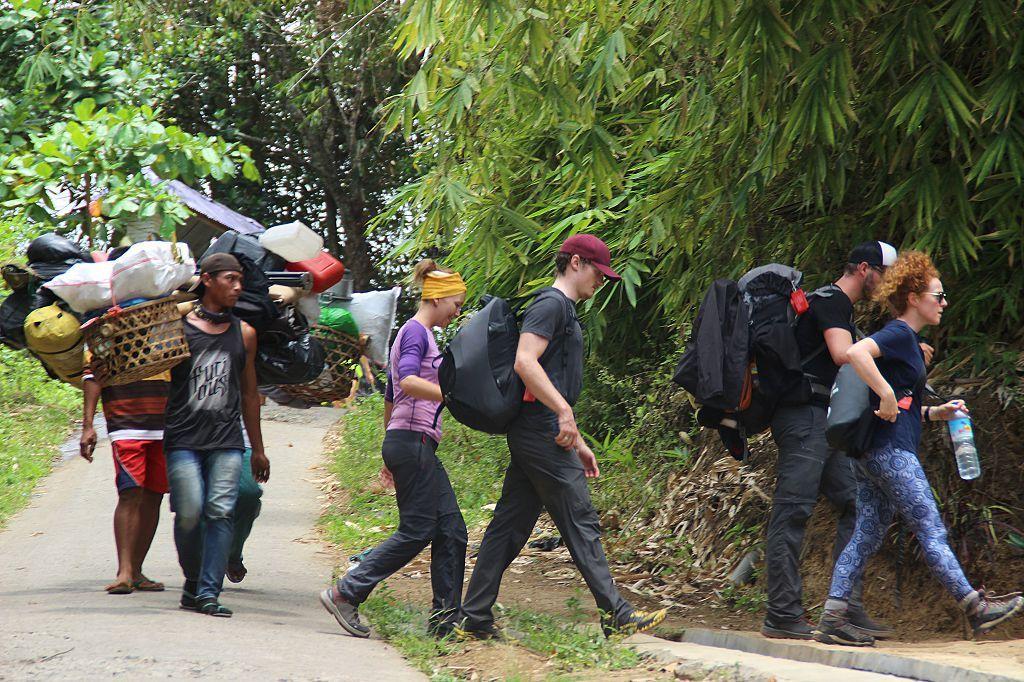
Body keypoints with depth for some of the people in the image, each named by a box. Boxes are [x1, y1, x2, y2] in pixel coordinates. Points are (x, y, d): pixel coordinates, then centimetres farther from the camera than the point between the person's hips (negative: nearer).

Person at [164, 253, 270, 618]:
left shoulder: (244, 334, 14)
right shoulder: (177, 324, 3)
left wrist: (258, 449, 23)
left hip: (227, 440, 2)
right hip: (183, 437, -2)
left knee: (220, 512, -10)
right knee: (189, 513, -9)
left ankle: (208, 592, -10)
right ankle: (192, 582, 14)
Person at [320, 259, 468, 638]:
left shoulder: (413, 333, 22)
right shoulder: (416, 332, -8)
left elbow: (389, 399, 26)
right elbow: (409, 381, -25)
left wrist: (391, 457, 29)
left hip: (405, 443, 10)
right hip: (413, 440, -10)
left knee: (451, 530, 5)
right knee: (416, 531, -9)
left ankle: (446, 618, 5)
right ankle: (346, 593, -5)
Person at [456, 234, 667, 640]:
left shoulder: (563, 309, 24)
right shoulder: (551, 304, -8)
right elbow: (525, 362, -23)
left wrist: (577, 443, 27)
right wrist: (564, 412, -26)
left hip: (531, 435, 10)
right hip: (542, 433, -10)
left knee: (509, 526, 8)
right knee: (580, 523, -6)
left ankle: (475, 621, 8)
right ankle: (615, 615, -2)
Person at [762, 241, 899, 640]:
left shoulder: (842, 308, 24)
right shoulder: (830, 300, -7)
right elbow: (843, 355, -21)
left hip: (825, 423, 11)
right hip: (805, 416, -11)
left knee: (855, 506, 7)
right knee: (793, 512, -10)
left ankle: (847, 609, 7)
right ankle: (782, 616, -11)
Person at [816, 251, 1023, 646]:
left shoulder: (906, 340, 22)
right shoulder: (899, 333, -8)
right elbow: (856, 353, -28)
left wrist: (934, 413, 17)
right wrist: (888, 396, -26)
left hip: (872, 453, 10)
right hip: (891, 451, -10)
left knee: (866, 536, 6)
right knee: (931, 530, -6)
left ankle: (832, 620, 2)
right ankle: (976, 609, -2)